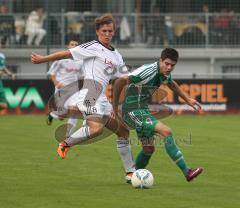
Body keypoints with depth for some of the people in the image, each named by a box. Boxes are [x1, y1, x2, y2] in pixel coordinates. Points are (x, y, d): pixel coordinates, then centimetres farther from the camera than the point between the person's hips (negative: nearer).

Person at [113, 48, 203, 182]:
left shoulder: (165, 74, 3)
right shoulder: (147, 71, -24)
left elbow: (172, 84, 28)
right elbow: (120, 81, -22)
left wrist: (188, 100, 32)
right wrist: (115, 105, -12)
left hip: (143, 111, 10)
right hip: (133, 112, -10)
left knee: (149, 149, 15)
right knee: (166, 132, -21)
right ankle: (187, 172, -22)